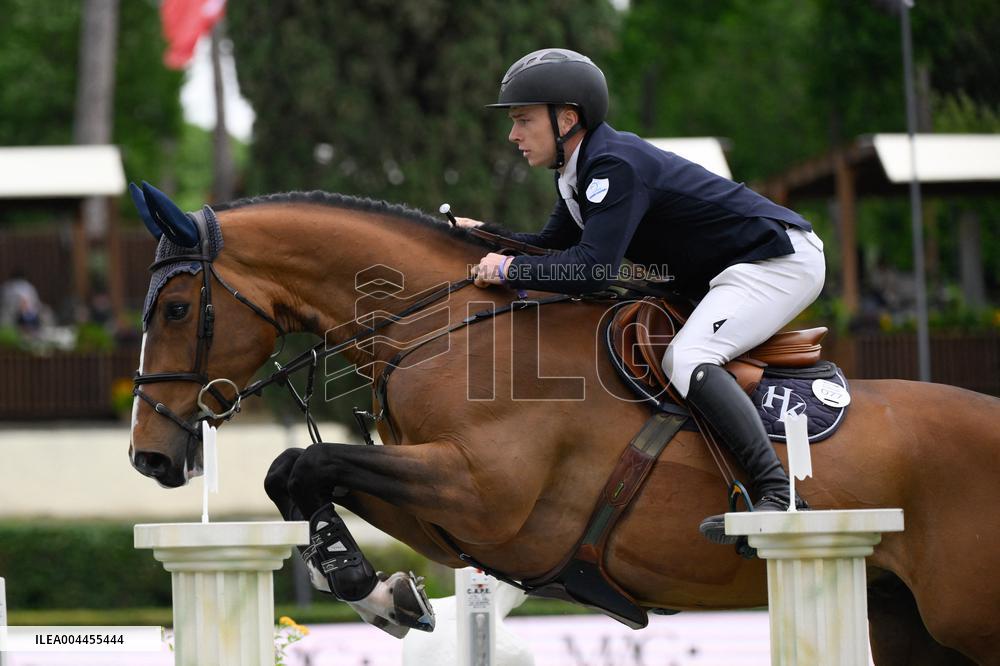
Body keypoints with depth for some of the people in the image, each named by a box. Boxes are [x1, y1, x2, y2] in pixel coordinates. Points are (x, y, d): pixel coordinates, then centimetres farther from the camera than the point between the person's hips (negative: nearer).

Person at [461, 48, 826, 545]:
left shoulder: (615, 165, -23)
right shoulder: (578, 172, 9)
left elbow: (594, 267, -33)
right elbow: (555, 246, 23)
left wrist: (507, 270, -23)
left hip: (780, 260, -11)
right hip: (730, 273, 11)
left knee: (687, 359, -27)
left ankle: (777, 493, -35)